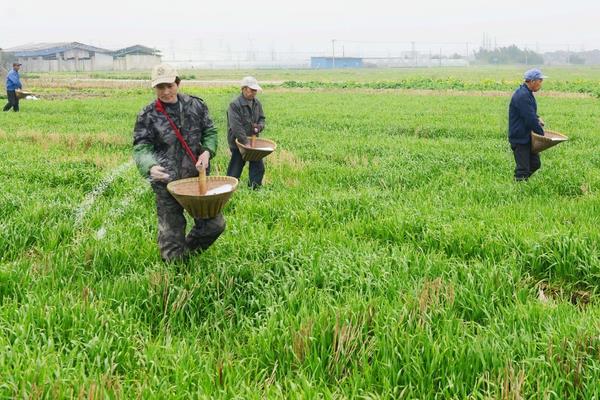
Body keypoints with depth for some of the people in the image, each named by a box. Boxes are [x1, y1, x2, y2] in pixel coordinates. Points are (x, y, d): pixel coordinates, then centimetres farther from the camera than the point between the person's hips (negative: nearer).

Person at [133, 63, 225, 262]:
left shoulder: (195, 105, 2)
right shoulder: (148, 115, -6)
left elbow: (210, 131, 11)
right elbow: (141, 147, -10)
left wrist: (207, 151, -9)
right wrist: (150, 167, -31)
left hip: (197, 176, 3)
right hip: (167, 181, -3)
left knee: (214, 224, 7)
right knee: (171, 231, 3)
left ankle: (188, 249, 34)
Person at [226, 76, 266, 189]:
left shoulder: (257, 103, 5)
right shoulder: (235, 105, -17)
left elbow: (261, 118, 18)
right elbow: (236, 127, -23)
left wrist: (260, 126, -7)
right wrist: (246, 143, -27)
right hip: (239, 143, -6)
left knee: (258, 167, 6)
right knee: (235, 170, 1)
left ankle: (255, 188, 16)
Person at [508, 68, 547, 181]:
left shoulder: (527, 93, 11)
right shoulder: (522, 96, -22)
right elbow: (530, 119, -24)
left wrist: (537, 118, 5)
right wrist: (542, 133, -13)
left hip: (527, 136, 10)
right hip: (520, 138, -10)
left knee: (535, 164, 16)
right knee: (523, 169, -5)